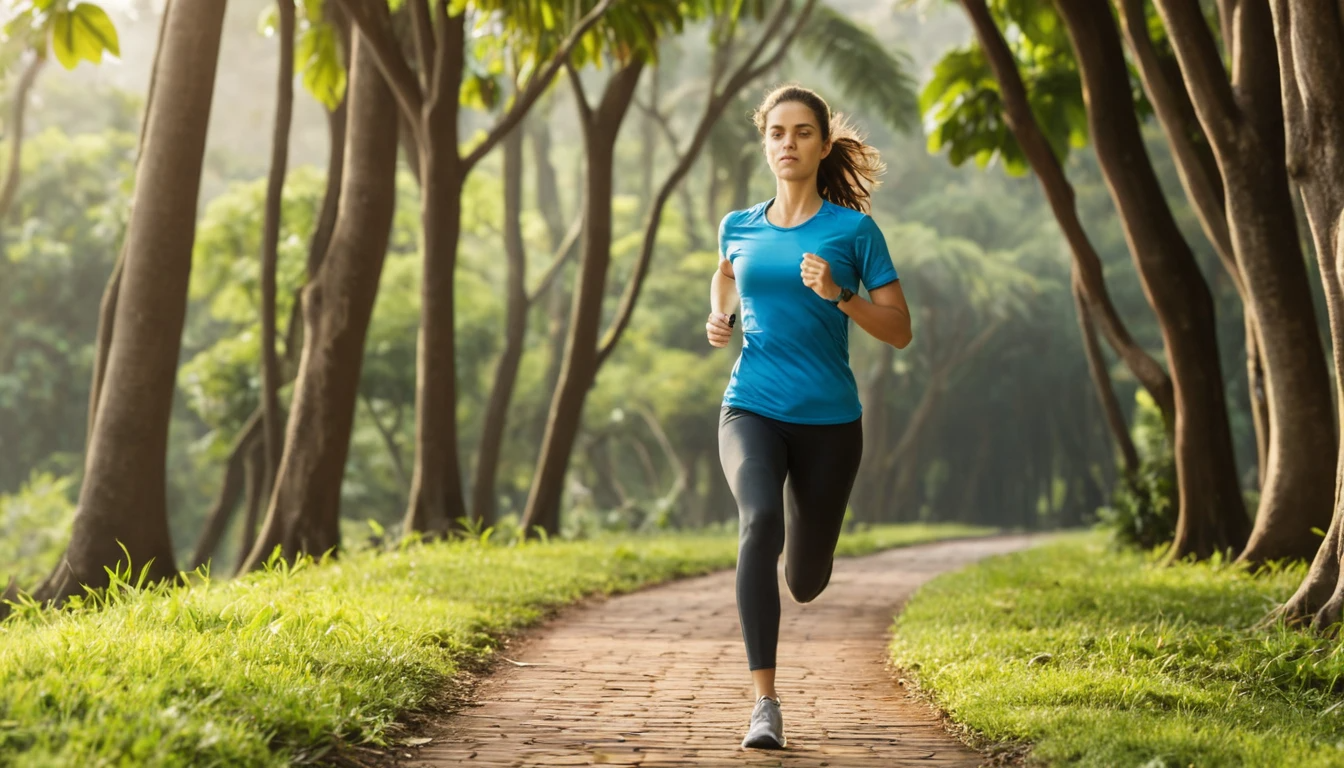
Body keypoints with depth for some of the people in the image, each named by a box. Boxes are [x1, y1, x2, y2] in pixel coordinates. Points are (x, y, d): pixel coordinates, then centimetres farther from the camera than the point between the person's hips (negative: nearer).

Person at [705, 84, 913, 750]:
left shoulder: (853, 230, -2)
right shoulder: (739, 227, 7)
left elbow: (899, 331, -2)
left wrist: (838, 295, -18)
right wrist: (718, 318, 10)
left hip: (829, 420, 0)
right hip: (751, 411, 1)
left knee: (806, 581, 10)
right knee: (759, 522, -30)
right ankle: (765, 703, -28)